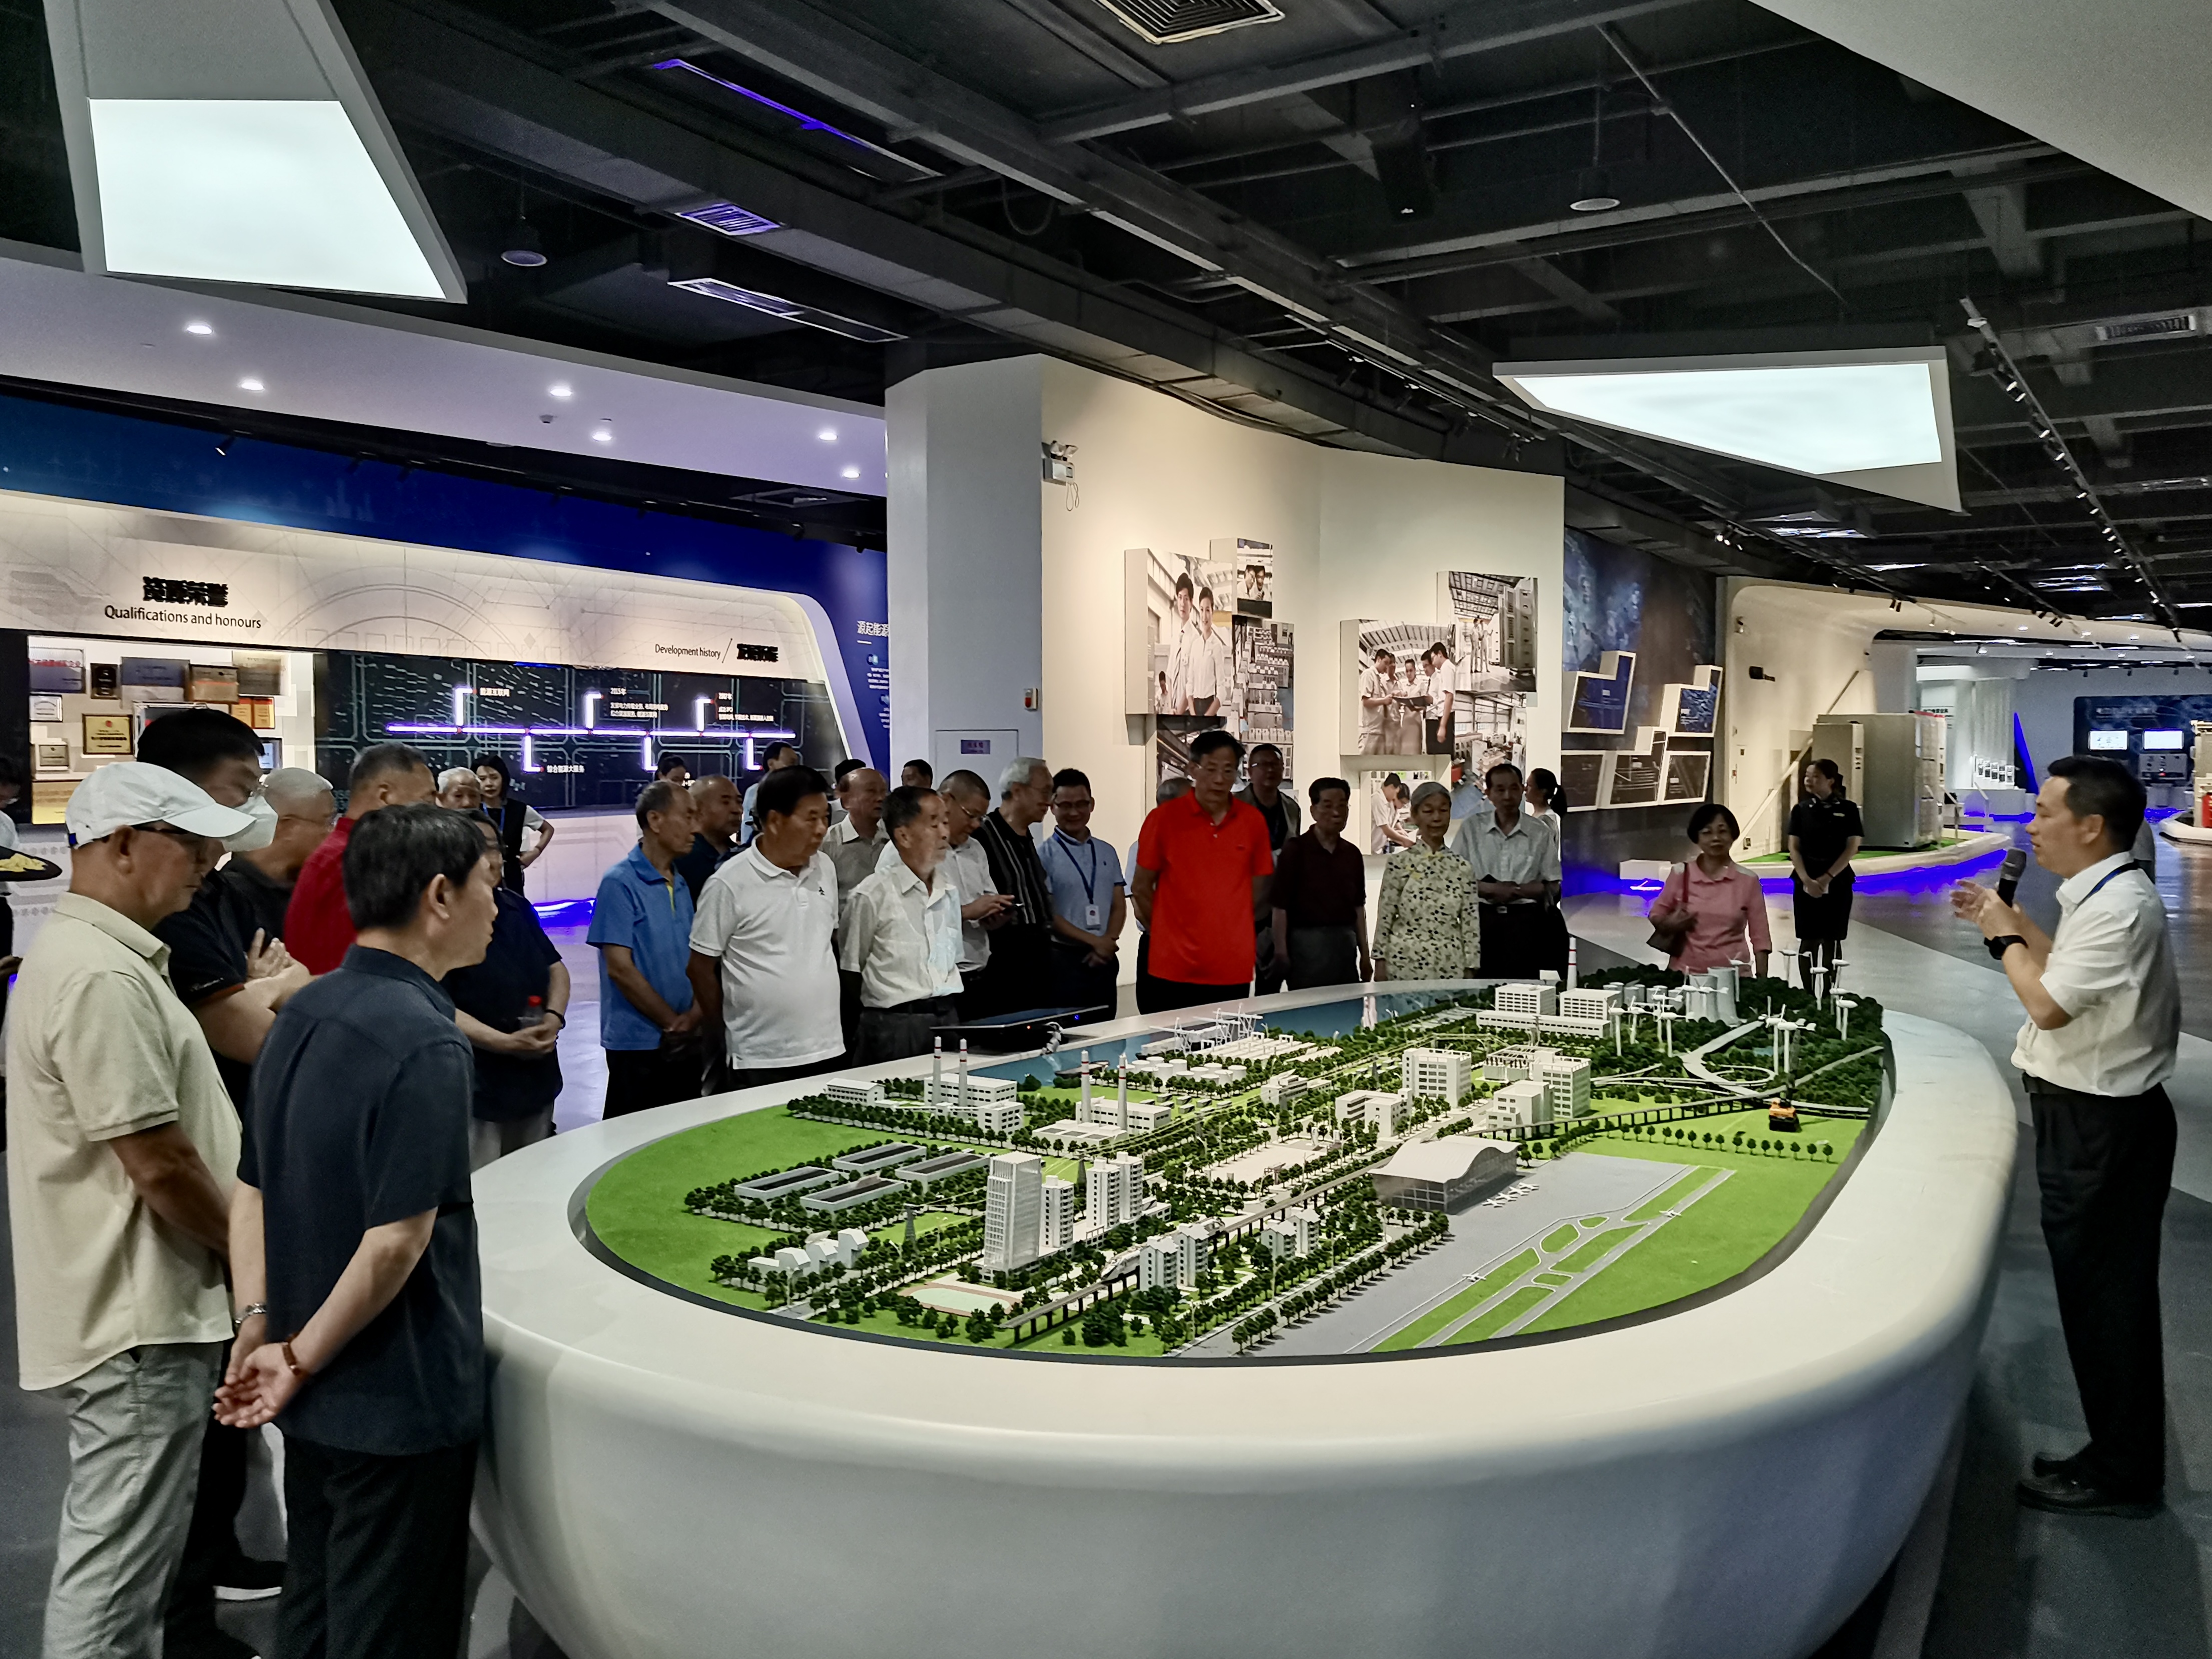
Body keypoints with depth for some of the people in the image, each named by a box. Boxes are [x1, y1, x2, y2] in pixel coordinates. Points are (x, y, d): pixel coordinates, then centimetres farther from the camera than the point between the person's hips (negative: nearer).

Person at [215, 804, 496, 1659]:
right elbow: (396, 1243, -25)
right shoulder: (425, 1044, -24)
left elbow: (251, 1190, 7)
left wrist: (259, 1324, 1)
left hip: (316, 1399, 8)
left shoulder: (302, 1015, 3)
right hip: (401, 1406, -8)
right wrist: (302, 1360, -12)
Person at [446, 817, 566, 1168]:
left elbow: (556, 967, 16)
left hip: (537, 1082, 8)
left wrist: (555, 1016, -5)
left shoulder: (517, 907, 9)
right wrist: (506, 1043, -24)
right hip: (476, 1088, -7)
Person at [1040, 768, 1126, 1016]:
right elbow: (1047, 915, -9)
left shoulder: (1107, 853, 12)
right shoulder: (1044, 855, -5)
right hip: (1065, 960, -5)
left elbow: (1119, 905, 11)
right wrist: (1093, 941, -12)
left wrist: (1108, 941, -7)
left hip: (1105, 961, 5)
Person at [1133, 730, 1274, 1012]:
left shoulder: (1254, 822, 4)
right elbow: (1141, 887, 4)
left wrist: (1230, 926, 9)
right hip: (1174, 970, -2)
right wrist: (1170, 934, 5)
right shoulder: (1163, 819, -3)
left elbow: (1260, 886, 14)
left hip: (1234, 970, 2)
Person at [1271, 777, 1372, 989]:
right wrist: (1282, 954, -12)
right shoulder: (1295, 850, -6)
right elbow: (1279, 907, -8)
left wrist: (1365, 954, 15)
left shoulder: (1352, 854, 11)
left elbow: (1358, 907, 16)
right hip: (1307, 944, -5)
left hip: (1345, 944, 5)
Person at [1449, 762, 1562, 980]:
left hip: (1524, 919, 0)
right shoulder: (1470, 828, 5)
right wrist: (1491, 889, -12)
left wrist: (1516, 890, -10)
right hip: (1481, 917, 0)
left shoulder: (1540, 833, 6)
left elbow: (1553, 887, 5)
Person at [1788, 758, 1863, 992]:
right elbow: (1794, 848, 2)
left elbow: (1852, 848, -4)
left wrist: (1826, 878, -11)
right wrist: (1807, 880, -11)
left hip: (1837, 882, -1)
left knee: (1831, 940, 4)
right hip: (1806, 883, 1)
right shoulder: (1801, 810, 4)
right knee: (1809, 940, 1)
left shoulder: (1847, 810, -1)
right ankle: (1808, 994, 6)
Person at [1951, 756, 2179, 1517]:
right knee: (2100, 1291, 17)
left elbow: (2048, 1003, -22)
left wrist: (2005, 937, -8)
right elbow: (2069, 970, 20)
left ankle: (2120, 1474, 15)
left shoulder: (2120, 907, -22)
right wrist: (2009, 923, 14)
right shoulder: (2105, 896, 10)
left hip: (2101, 1126, -10)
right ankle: (2118, 1454, 30)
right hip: (2092, 1117, 10)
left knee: (2104, 1296, 2)